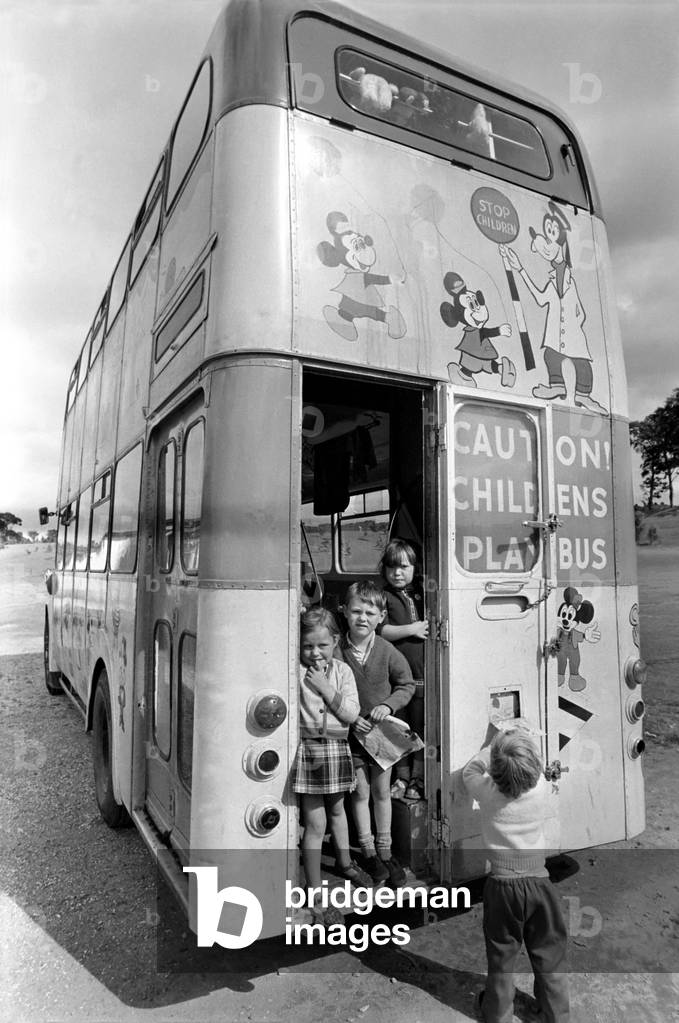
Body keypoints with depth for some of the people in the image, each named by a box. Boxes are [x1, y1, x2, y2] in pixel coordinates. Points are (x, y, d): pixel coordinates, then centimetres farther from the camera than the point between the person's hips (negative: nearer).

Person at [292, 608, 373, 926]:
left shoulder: (342, 671, -3)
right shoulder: (295, 671, -12)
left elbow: (352, 713, -8)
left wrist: (326, 689, -17)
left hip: (337, 747, 4)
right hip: (308, 748, -4)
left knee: (337, 809, 26)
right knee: (315, 821, -1)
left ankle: (345, 863, 49)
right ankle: (315, 893, 13)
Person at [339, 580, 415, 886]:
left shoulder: (387, 651, -10)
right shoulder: (337, 651, -14)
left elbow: (407, 684, 2)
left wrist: (389, 705, -13)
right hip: (351, 731, -1)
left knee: (382, 791, 13)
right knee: (360, 792, 9)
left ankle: (385, 851, 30)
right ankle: (368, 852, 27)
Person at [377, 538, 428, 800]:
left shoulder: (421, 594, 11)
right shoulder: (383, 597, 0)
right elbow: (380, 631, -12)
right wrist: (411, 629, -15)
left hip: (422, 672, 2)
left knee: (421, 725, 8)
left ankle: (418, 778, 22)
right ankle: (401, 777, 23)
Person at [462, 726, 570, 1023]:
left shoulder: (487, 792, -19)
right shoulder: (541, 786, -17)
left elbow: (469, 771, 3)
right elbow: (532, 766, 7)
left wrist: (496, 746, 4)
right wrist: (523, 736, 17)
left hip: (502, 884, -1)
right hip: (539, 880, 1)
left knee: (501, 958, 18)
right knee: (550, 956, 20)